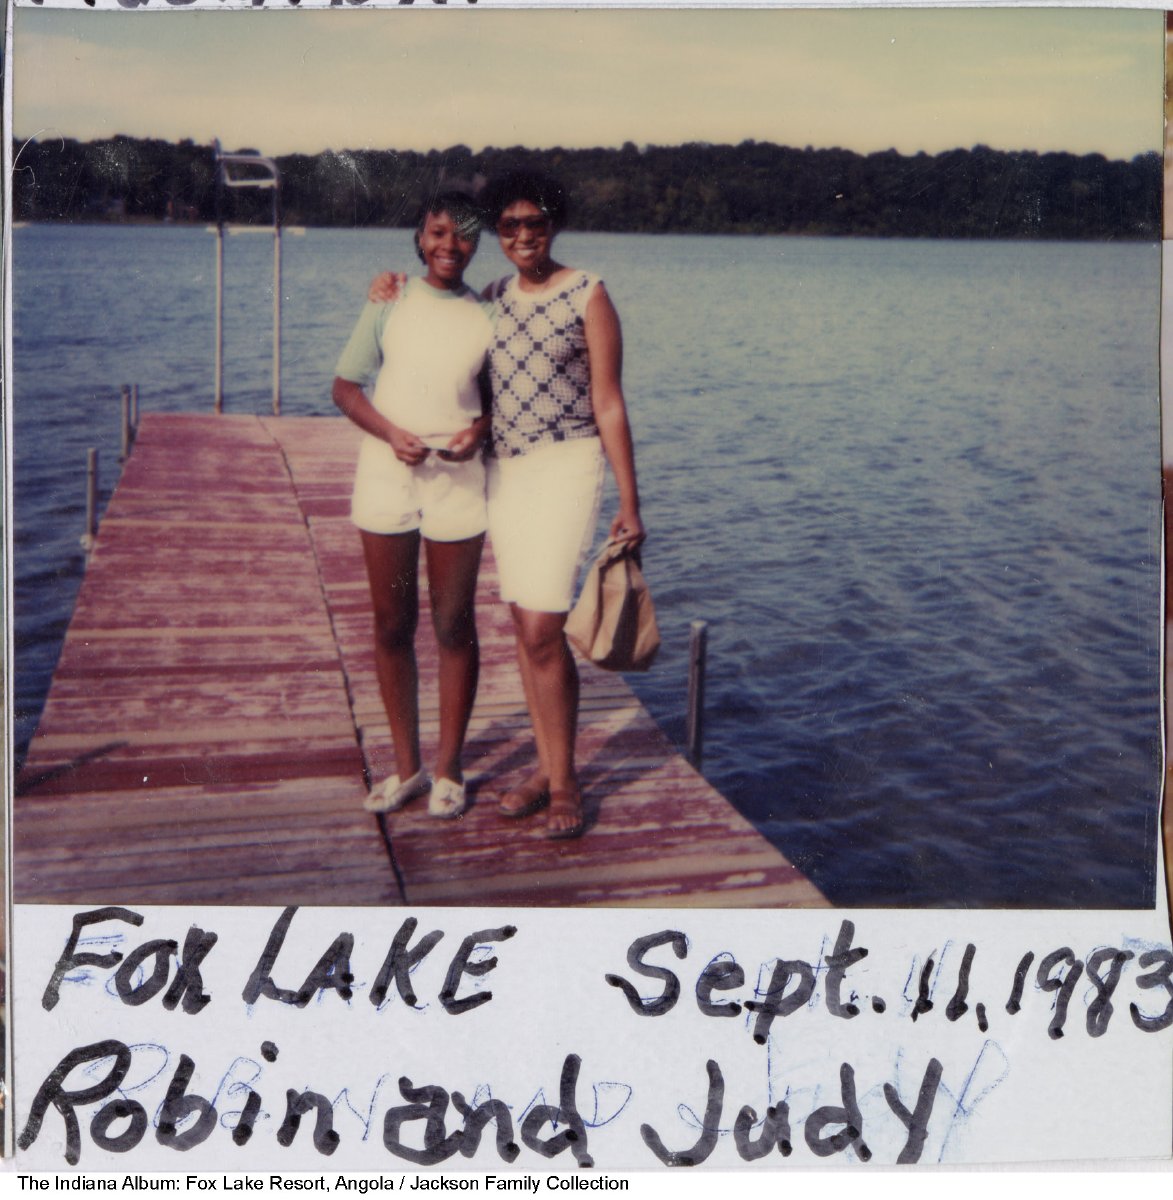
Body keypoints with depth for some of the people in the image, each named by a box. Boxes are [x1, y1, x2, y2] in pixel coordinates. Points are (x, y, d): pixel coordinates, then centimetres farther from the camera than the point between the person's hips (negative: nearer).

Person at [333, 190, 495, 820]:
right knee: (392, 627, 7)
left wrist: (478, 430, -9)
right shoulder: (389, 303, 5)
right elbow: (345, 386, 6)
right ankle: (406, 766, 20)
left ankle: (448, 770, 17)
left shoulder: (486, 315, 5)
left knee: (454, 627, 4)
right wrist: (392, 434, -11)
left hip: (458, 479, -1)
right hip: (385, 473, 1)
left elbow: (500, 392, 13)